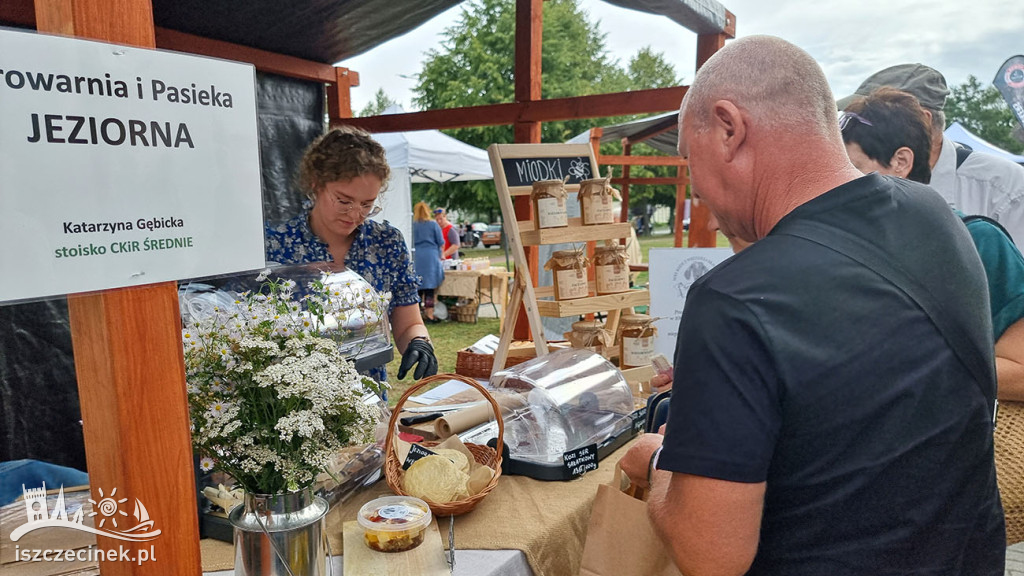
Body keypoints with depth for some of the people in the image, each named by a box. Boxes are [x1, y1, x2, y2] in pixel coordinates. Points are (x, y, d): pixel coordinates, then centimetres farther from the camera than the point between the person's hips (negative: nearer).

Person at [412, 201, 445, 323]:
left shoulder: (412, 225, 4)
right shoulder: (433, 225, 0)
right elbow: (441, 243, 2)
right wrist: (440, 254, 19)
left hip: (416, 258, 2)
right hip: (431, 257, -2)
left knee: (417, 287, 8)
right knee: (430, 287, -2)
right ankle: (430, 314, -4)